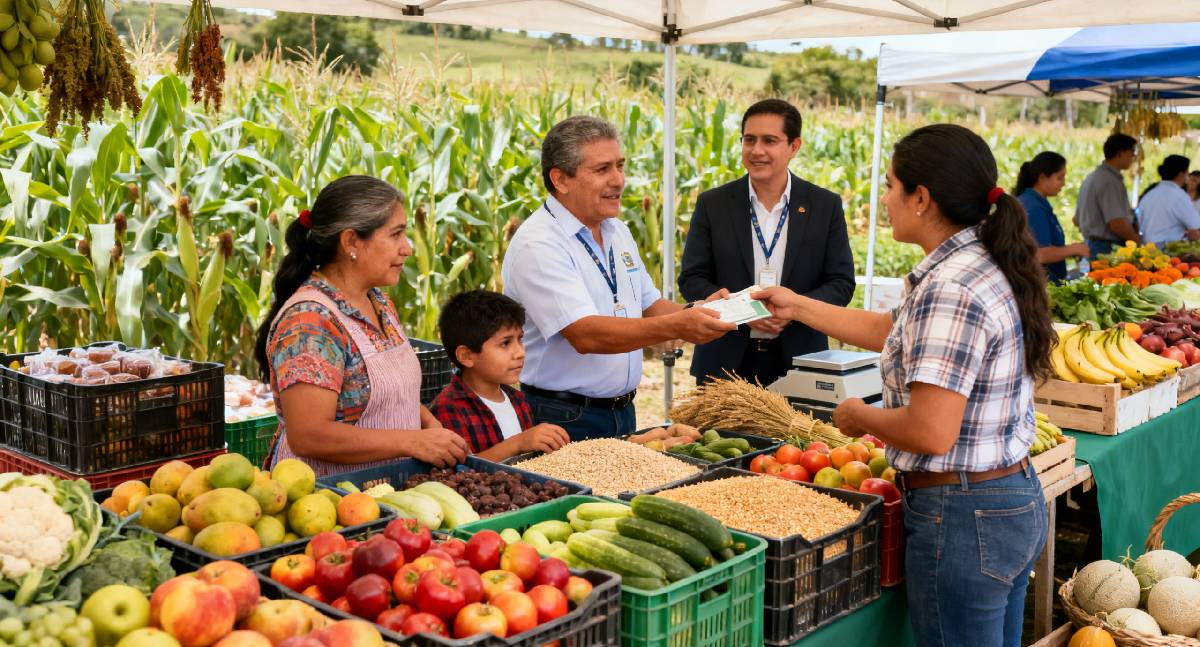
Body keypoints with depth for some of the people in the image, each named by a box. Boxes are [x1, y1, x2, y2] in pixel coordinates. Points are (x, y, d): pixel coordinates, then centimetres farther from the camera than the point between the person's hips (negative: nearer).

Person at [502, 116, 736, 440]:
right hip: (563, 421, -8)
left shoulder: (618, 232, 11)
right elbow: (586, 334, -27)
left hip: (622, 412, 8)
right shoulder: (536, 245, -18)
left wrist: (695, 313, -6)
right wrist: (676, 327, -34)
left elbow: (649, 306, 15)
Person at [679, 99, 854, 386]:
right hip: (725, 362, 0)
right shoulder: (712, 204, 3)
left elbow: (842, 283, 3)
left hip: (798, 360, 0)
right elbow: (691, 279, 2)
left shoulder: (826, 205, 3)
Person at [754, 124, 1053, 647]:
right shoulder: (988, 266, 7)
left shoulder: (950, 290, -24)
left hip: (961, 519, -10)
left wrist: (860, 416, -10)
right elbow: (890, 330, 22)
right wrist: (797, 307, 27)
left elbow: (930, 432, -29)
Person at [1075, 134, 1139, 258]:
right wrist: (1140, 243, -8)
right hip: (1107, 248, -10)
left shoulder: (1091, 178, 15)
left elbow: (1077, 220, 21)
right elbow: (1116, 224, -21)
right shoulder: (1111, 182, -15)